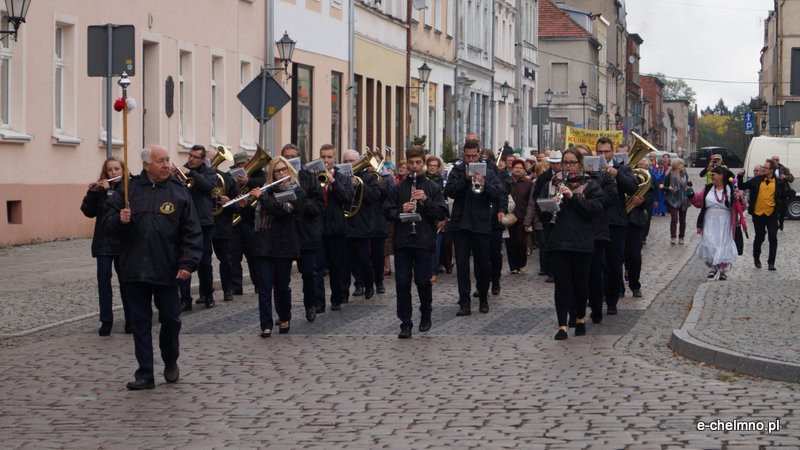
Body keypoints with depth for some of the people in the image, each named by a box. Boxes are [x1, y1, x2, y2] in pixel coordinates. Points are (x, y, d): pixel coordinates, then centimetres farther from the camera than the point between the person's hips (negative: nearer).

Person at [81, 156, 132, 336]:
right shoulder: (100, 188, 7)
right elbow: (89, 212, 0)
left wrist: (109, 190, -19)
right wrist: (91, 192, -14)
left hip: (123, 241, -2)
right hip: (103, 241, 2)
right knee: (103, 278, -3)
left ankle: (130, 320, 16)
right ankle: (106, 321, 1)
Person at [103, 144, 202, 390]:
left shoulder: (179, 192, 1)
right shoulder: (128, 189, 4)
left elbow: (192, 232, -1)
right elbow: (108, 222, 6)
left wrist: (188, 262, -10)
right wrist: (119, 220, -16)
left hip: (166, 270, -1)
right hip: (134, 269, 1)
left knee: (170, 319, 7)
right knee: (140, 323, 6)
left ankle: (170, 361, 33)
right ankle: (145, 374, 13)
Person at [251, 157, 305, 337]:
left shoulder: (296, 191, -2)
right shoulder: (268, 190, 12)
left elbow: (282, 210, -18)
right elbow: (257, 212, 18)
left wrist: (262, 196, -13)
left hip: (284, 245, -3)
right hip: (264, 243, 4)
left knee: (282, 285, 4)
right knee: (265, 285, -3)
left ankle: (285, 319, 25)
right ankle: (266, 325, -1)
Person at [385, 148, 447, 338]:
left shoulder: (433, 188, 5)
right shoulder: (398, 188, 9)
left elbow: (442, 214, -2)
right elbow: (387, 211, 5)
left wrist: (426, 200, -16)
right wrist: (401, 211, -14)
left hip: (424, 242, -1)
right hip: (402, 242, 1)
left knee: (423, 281, 1)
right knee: (402, 283, -1)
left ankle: (426, 313, 27)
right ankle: (405, 324, 5)